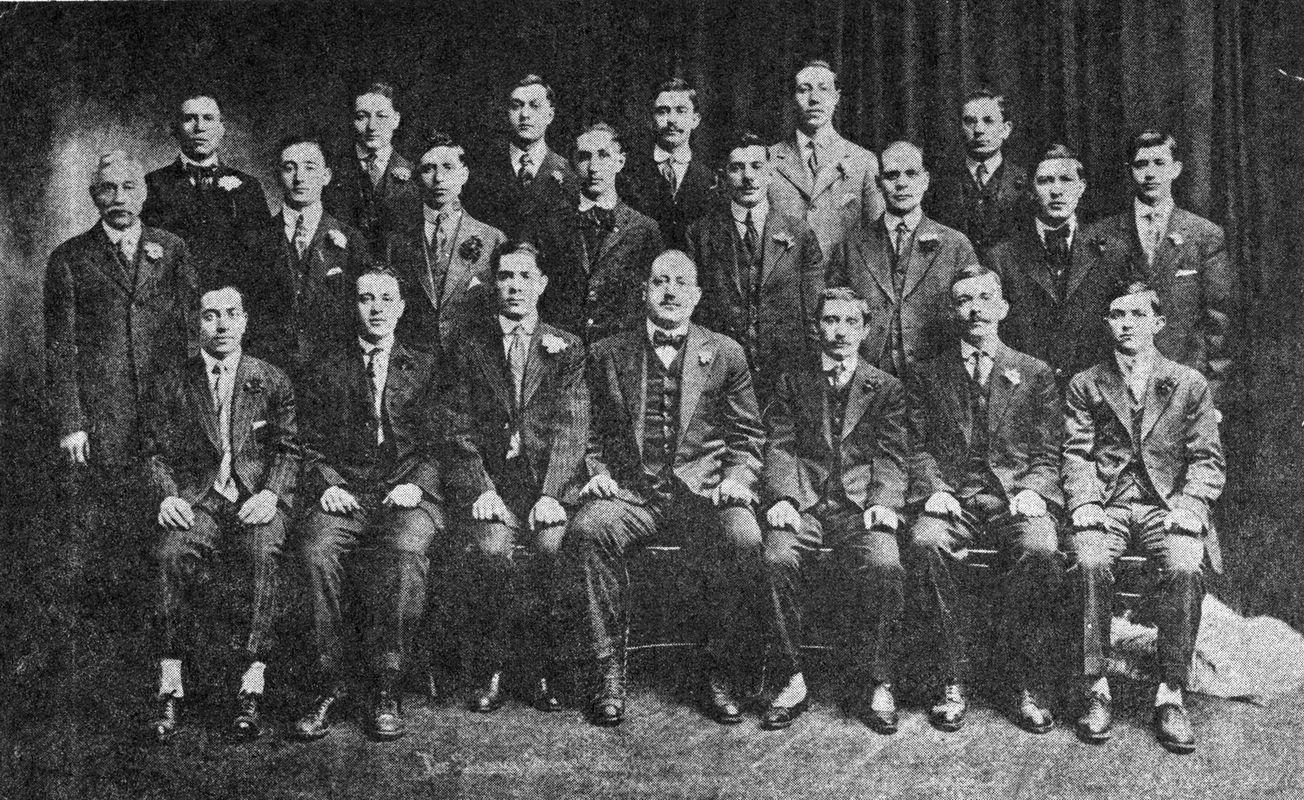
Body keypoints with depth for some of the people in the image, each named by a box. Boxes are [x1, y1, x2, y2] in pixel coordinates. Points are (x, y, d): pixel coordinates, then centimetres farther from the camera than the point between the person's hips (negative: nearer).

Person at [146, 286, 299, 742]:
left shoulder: (271, 381, 11)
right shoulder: (176, 385, 13)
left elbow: (288, 449, 7)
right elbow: (158, 451, 11)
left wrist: (271, 493, -10)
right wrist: (167, 496, -8)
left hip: (257, 496, -1)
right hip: (197, 499, 1)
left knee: (262, 553, -34)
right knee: (170, 554, -31)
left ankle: (252, 686, -31)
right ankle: (170, 687, -26)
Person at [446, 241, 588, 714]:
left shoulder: (566, 347, 13)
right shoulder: (470, 346, 13)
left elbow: (571, 427, 1)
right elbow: (461, 426, 4)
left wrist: (551, 494, -14)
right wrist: (483, 490, -11)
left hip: (551, 481, 0)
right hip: (491, 480, 0)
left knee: (555, 546, -30)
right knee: (491, 548, -29)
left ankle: (542, 670, -14)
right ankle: (492, 670, -14)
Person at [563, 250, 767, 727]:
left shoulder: (725, 355, 12)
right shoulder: (608, 355, 14)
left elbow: (748, 437, 13)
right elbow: (592, 433, 18)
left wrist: (736, 479, -4)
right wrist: (598, 473, -1)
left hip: (704, 491, 0)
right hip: (631, 492, 1)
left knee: (743, 540, -33)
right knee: (587, 531, -32)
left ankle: (721, 672, -15)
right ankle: (609, 670, -19)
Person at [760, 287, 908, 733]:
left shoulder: (886, 388, 16)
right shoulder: (793, 383, 17)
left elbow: (891, 458, 7)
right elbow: (780, 448, 7)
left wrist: (884, 503, -12)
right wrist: (783, 498, -12)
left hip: (860, 506, 0)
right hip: (803, 503, 1)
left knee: (885, 566, -32)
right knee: (774, 560, -31)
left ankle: (877, 684, -16)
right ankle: (793, 681, -18)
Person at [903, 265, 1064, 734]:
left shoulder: (1035, 374, 17)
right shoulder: (927, 376, 18)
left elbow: (1048, 453, 11)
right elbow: (919, 448, 10)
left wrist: (1032, 491, -9)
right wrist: (935, 490, -9)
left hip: (1019, 498, 0)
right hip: (953, 499, 0)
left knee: (1041, 551, -33)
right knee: (927, 544, -33)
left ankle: (1030, 688, -21)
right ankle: (953, 682, -24)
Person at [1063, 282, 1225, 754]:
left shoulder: (1190, 384, 14)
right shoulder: (1085, 386, 15)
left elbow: (1208, 461, 8)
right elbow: (1077, 455, 7)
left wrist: (1189, 506, -11)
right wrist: (1084, 503, -12)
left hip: (1166, 505, 0)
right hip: (1105, 506, 0)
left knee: (1186, 568, -32)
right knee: (1091, 562, -33)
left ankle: (1170, 695, -23)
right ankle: (1095, 689, -24)